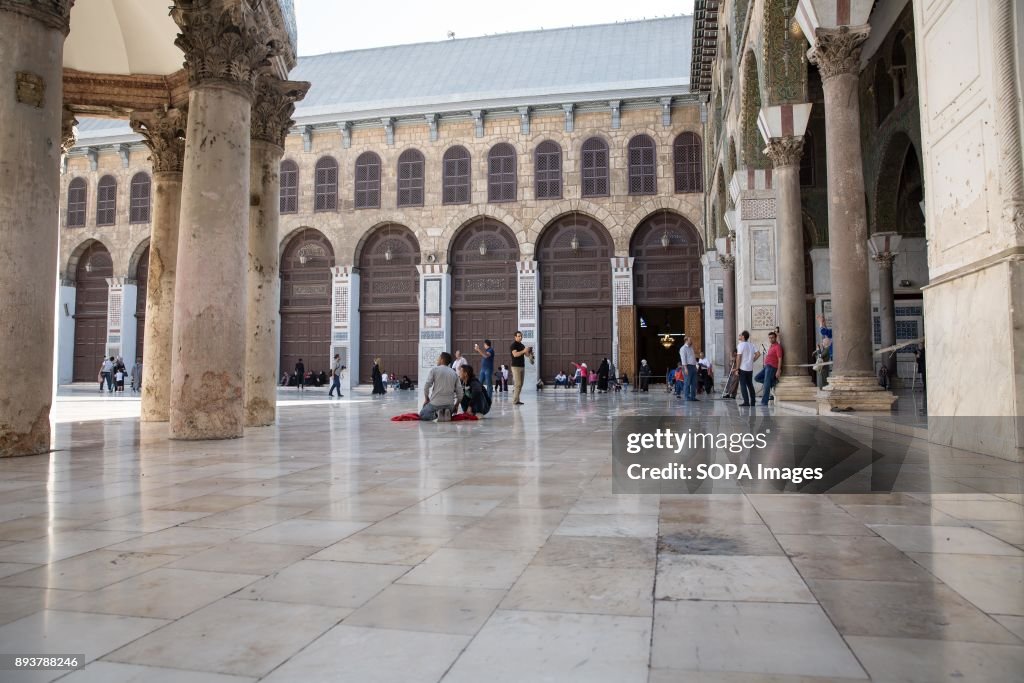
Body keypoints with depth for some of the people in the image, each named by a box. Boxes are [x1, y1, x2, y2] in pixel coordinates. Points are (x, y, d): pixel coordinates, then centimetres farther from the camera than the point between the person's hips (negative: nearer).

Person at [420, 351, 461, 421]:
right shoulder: (454, 373, 9)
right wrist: (456, 405, 18)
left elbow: (426, 385, -8)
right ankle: (446, 413, -1)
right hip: (450, 404, 3)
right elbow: (459, 391, 6)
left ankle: (436, 414, -8)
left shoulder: (434, 369, -1)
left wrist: (426, 399, 7)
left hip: (435, 403, -3)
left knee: (422, 414, 22)